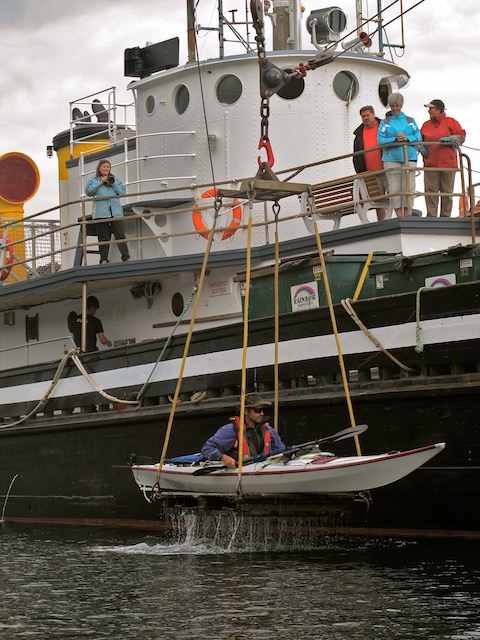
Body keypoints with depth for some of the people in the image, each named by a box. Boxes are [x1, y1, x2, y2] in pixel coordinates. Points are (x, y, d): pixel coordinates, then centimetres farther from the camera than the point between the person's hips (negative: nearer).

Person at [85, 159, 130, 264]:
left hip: (116, 212, 1)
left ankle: (126, 258, -10)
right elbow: (88, 191, -4)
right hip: (101, 213, -1)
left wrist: (113, 184, -4)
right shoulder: (94, 179, 12)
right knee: (103, 238, 0)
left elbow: (123, 191, 11)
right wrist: (100, 181, -5)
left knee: (120, 235, -7)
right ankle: (104, 259, 6)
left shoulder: (114, 179, 19)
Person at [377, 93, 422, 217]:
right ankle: (399, 216, -2)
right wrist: (395, 139, -15)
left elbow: (418, 137, 6)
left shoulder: (410, 121, 14)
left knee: (409, 187, -5)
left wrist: (407, 138, -12)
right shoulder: (385, 122, 9)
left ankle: (407, 215, 1)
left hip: (409, 157, 1)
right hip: (391, 159, -1)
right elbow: (380, 140, -1)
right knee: (394, 188, -6)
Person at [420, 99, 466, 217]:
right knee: (431, 191, -6)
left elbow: (461, 137, 1)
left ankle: (446, 217, 8)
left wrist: (450, 139, -15)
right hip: (430, 164, 2)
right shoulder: (426, 125, 14)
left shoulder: (450, 122, 4)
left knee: (447, 191, 1)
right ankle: (431, 216, -6)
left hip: (448, 163, -2)